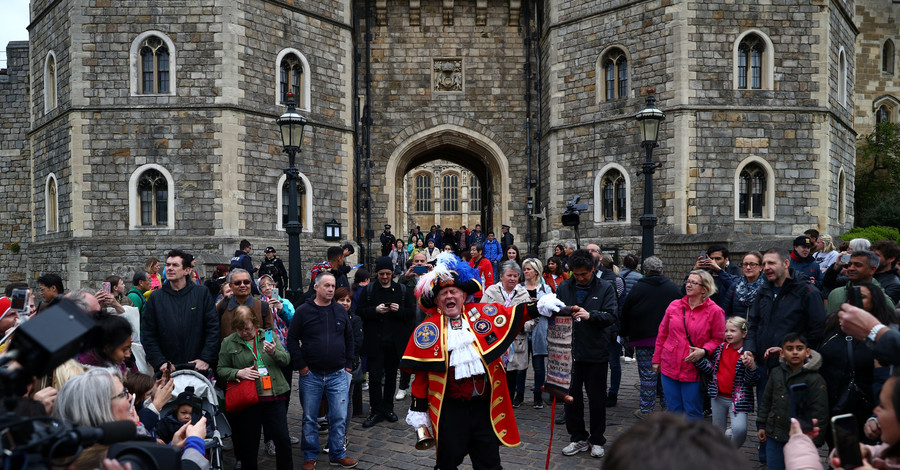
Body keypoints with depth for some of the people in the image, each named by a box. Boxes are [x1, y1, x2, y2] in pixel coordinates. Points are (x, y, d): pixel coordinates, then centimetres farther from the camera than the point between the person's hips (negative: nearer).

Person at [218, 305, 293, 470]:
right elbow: (221, 370, 5)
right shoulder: (228, 343, 3)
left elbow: (286, 359, 6)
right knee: (249, 442, 8)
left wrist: (274, 353, -15)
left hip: (274, 396, 1)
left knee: (282, 438, 2)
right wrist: (238, 373, -13)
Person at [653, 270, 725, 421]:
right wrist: (656, 359, 13)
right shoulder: (674, 306, 4)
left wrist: (704, 351, -18)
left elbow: (717, 339, 0)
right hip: (670, 368, 3)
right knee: (673, 411, 12)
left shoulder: (714, 311, -5)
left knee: (693, 413, 2)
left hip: (694, 371, -3)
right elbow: (662, 334, 12)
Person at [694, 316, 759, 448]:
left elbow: (752, 381, -13)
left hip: (737, 399, -5)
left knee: (739, 429, -21)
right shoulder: (720, 348, 4)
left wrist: (752, 366, -33)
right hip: (718, 397, 5)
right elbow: (711, 369, 7)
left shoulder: (747, 354, -11)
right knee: (718, 430, 17)